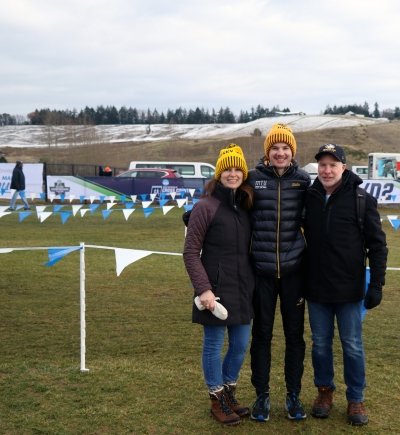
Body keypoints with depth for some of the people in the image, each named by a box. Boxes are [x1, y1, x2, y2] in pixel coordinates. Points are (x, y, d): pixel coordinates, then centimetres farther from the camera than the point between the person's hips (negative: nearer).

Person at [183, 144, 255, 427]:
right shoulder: (205, 207, -9)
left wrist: (252, 282, 8)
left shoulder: (246, 207, 9)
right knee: (214, 345, 5)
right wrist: (203, 289, -17)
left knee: (241, 344, 13)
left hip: (243, 289, 6)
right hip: (216, 289, -6)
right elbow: (191, 252, -10)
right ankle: (217, 400, 22)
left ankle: (229, 393, 32)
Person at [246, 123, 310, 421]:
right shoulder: (254, 178, -4)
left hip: (294, 269, 1)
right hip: (262, 270, -1)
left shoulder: (303, 180, 0)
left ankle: (293, 395, 27)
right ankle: (262, 396, 25)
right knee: (262, 334, 10)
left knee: (294, 334, 10)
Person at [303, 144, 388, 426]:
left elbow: (377, 245, -5)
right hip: (316, 288, 3)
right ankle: (325, 391, 30)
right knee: (321, 343, 13)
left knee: (352, 345, 7)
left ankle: (356, 398, 22)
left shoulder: (362, 199, -9)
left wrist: (377, 284, -9)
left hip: (349, 288, -3)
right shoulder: (308, 198, 0)